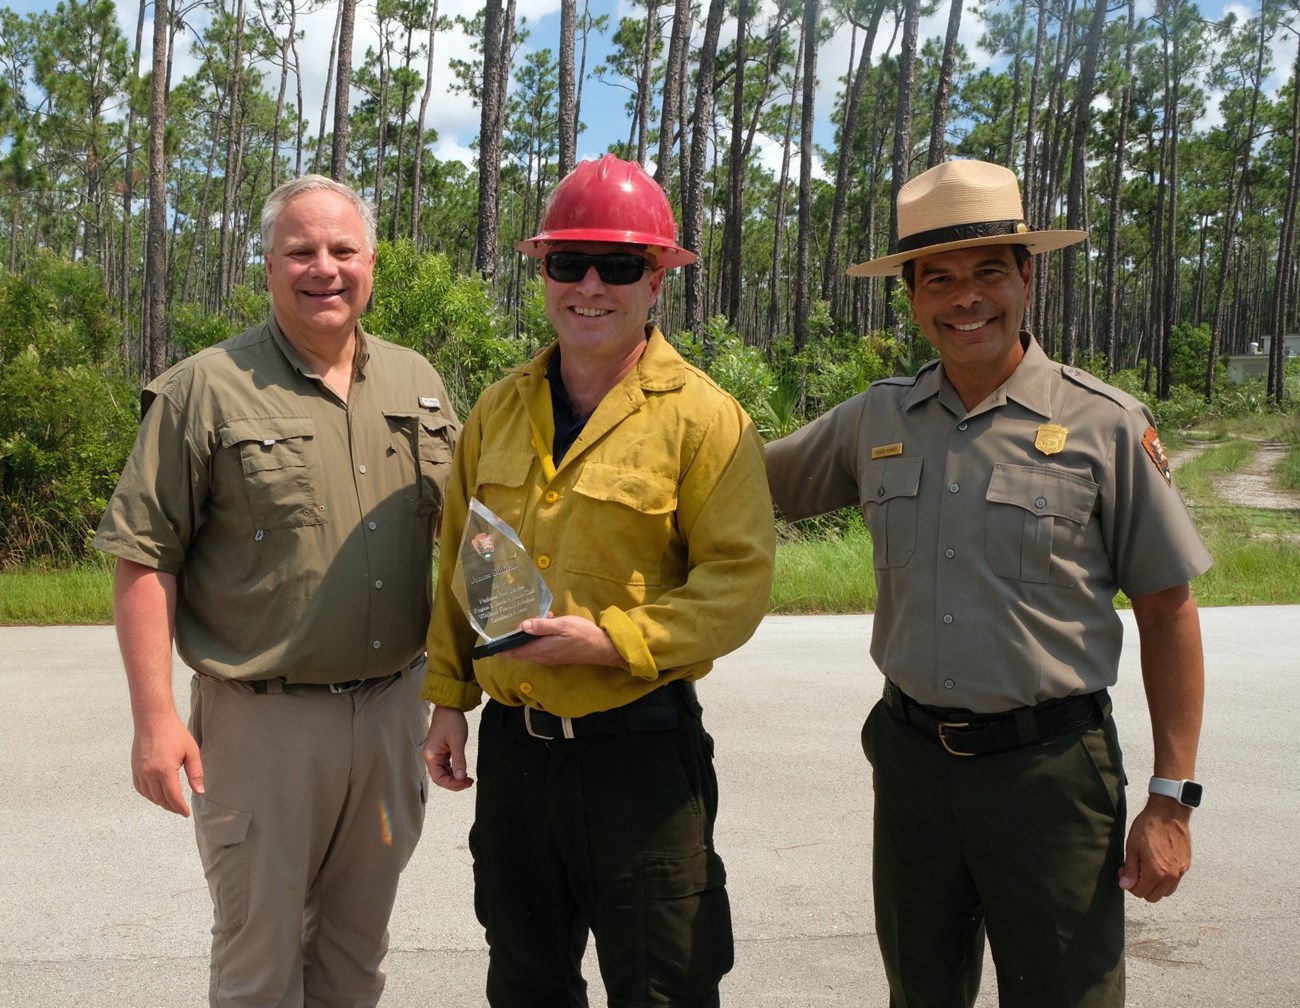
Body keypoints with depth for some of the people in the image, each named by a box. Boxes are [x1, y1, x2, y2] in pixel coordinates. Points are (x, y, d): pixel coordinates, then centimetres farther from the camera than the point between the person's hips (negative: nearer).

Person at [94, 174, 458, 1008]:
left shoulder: (418, 384, 7)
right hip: (263, 721, -4)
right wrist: (155, 718, -13)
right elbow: (146, 560, -9)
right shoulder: (206, 391, -7)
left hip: (394, 709, 4)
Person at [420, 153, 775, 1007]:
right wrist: (448, 697, 10)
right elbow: (459, 566, 13)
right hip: (513, 740, 5)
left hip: (639, 746, -5)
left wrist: (611, 641, -22)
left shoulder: (704, 417, -10)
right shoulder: (499, 410, 6)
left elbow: (739, 581, -13)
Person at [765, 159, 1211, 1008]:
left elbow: (1168, 613, -4)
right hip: (912, 760, 4)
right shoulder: (877, 419, 3)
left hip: (1049, 770, -3)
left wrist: (1172, 800, -6)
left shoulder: (1106, 426, -7)